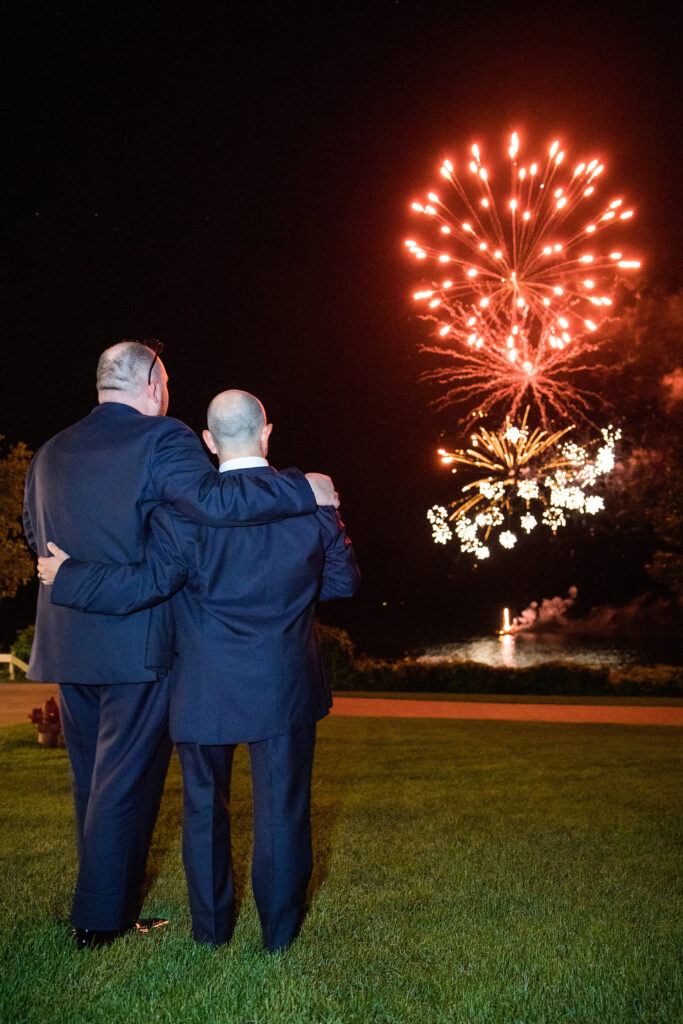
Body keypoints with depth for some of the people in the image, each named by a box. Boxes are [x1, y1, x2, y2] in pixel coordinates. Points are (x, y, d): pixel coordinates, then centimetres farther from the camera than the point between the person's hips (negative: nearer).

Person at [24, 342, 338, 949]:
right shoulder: (162, 439, -12)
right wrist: (305, 490, -20)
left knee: (92, 779, 20)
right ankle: (103, 918, 16)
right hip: (137, 643, -7)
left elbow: (36, 537, 20)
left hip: (68, 644, 7)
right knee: (125, 782, 6)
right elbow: (214, 501, -28)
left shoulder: (49, 454, 10)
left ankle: (99, 904, 34)